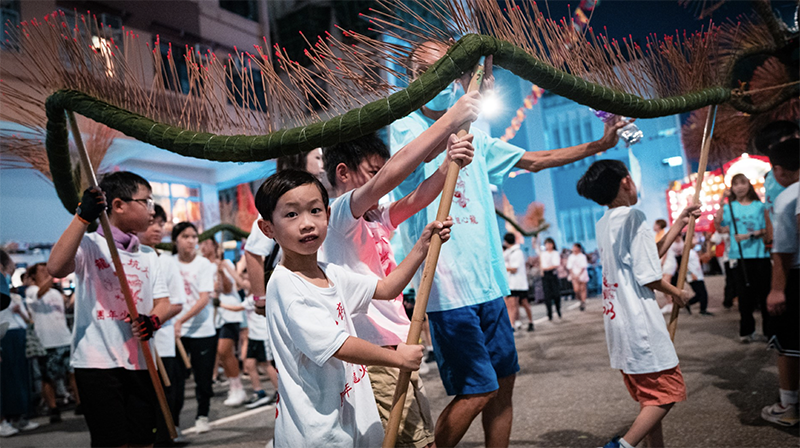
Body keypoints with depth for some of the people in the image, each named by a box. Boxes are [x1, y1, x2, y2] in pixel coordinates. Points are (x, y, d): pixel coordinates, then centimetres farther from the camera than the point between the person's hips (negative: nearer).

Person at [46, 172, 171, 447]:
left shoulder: (149, 255, 15)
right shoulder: (89, 244, -1)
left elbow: (163, 303, 11)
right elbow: (56, 268, -22)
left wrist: (153, 321, -12)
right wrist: (83, 216, -26)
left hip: (140, 361, 5)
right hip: (98, 360, -5)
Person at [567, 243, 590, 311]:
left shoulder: (582, 256, -5)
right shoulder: (571, 257, 5)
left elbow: (583, 267, -7)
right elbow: (569, 267, 6)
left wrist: (578, 275, -15)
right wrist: (573, 275, -8)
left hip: (582, 275, -2)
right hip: (574, 275, 2)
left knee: (582, 289, 2)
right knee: (576, 289, -10)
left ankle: (583, 302, 11)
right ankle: (580, 300, 14)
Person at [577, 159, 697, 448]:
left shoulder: (604, 223, 13)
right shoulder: (633, 216, -12)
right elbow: (649, 277, -15)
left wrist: (679, 223, 23)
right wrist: (676, 293, 4)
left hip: (617, 323, 9)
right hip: (639, 323, -9)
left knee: (650, 396, 16)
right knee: (668, 392, -1)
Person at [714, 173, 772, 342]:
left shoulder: (759, 206, 7)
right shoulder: (729, 207, 7)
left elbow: (767, 229, 4)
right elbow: (719, 226, -8)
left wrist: (751, 235, -12)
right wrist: (722, 202, -10)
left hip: (760, 254, 0)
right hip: (741, 256, 0)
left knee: (765, 292, 1)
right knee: (745, 294, 4)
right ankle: (747, 331, 13)